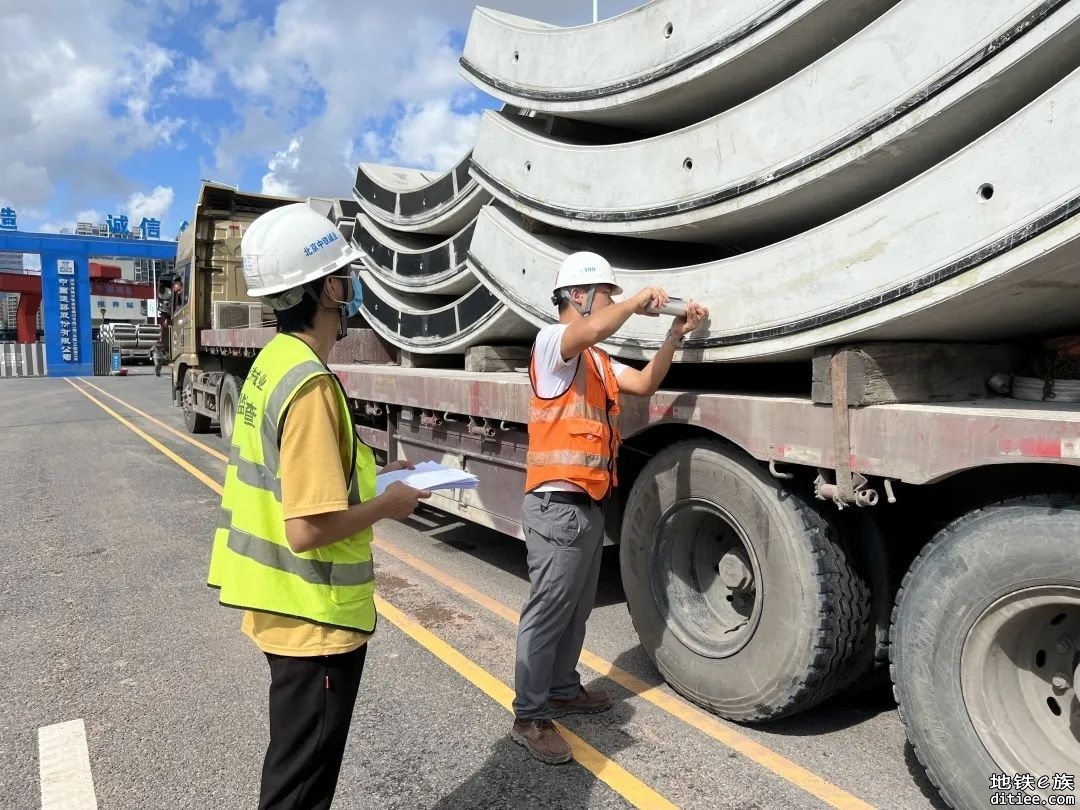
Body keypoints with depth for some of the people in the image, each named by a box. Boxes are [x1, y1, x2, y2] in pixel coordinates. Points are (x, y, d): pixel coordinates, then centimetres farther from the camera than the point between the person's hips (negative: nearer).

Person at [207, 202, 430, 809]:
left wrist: (373, 475, 9)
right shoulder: (311, 384, -26)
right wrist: (387, 505, -14)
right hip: (316, 617, -9)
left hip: (285, 606, 9)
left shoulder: (273, 361, 4)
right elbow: (309, 527, -29)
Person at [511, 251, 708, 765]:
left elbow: (645, 383, 18)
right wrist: (641, 300, -13)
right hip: (557, 503, -10)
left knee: (577, 608, 19)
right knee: (547, 611, -3)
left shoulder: (597, 359, 20)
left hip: (588, 504, 10)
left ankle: (563, 689, 34)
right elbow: (598, 327, -31)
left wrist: (676, 333, 10)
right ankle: (530, 717, 8)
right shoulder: (552, 341, -11)